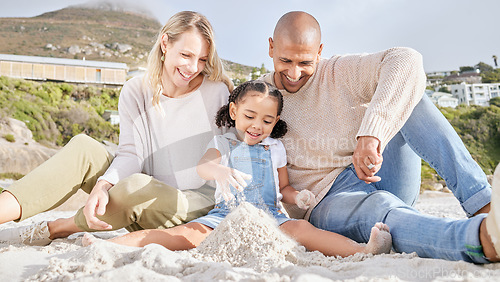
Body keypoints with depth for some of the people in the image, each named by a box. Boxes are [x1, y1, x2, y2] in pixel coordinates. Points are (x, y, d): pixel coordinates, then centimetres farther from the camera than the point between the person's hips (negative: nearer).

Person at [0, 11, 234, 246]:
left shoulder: (217, 92, -8)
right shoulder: (136, 91, 1)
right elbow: (132, 153, -9)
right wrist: (102, 186, -28)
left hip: (197, 204, -3)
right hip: (146, 202, 4)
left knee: (135, 186, -33)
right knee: (83, 147, -15)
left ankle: (53, 230, -9)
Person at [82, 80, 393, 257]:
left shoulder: (275, 147, 13)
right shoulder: (224, 142, 8)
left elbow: (283, 187, 19)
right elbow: (202, 165, -14)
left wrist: (298, 196, -5)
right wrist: (219, 171, -39)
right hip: (225, 215, -1)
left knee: (301, 228, -27)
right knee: (189, 233, -25)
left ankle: (362, 250, -41)